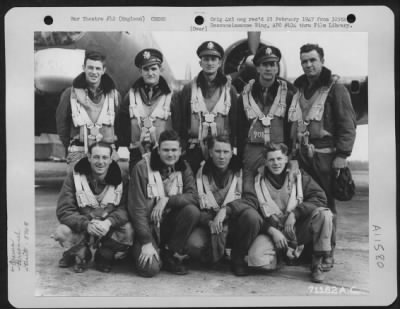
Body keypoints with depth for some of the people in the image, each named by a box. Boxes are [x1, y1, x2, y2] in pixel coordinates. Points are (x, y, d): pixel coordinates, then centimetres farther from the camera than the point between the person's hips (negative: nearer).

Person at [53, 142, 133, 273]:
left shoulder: (119, 178, -9)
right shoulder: (75, 176, -12)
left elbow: (124, 208, -15)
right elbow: (64, 211, -18)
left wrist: (109, 222, -37)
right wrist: (87, 224, -35)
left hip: (109, 229, 1)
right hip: (80, 229, 0)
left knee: (128, 230, -28)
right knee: (61, 232, -30)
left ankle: (104, 256, 3)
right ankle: (80, 254, 5)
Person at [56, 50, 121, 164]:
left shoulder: (113, 94, 9)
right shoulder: (70, 94, 3)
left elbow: (119, 125, 16)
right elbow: (61, 124, 11)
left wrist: (113, 149, 12)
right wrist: (71, 149, 11)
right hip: (79, 154, -1)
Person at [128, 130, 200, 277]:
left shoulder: (183, 168, 1)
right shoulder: (142, 168, -12)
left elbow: (193, 197, -13)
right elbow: (137, 208, -14)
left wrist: (167, 200, -27)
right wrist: (146, 242, -20)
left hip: (170, 223, 4)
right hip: (147, 225, -3)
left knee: (193, 211, -26)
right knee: (150, 268, -25)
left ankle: (170, 254, -7)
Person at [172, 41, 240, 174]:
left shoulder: (230, 90, 8)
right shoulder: (188, 89, 7)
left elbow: (236, 122, 5)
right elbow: (178, 122, 5)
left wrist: (235, 148, 0)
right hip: (194, 151, 0)